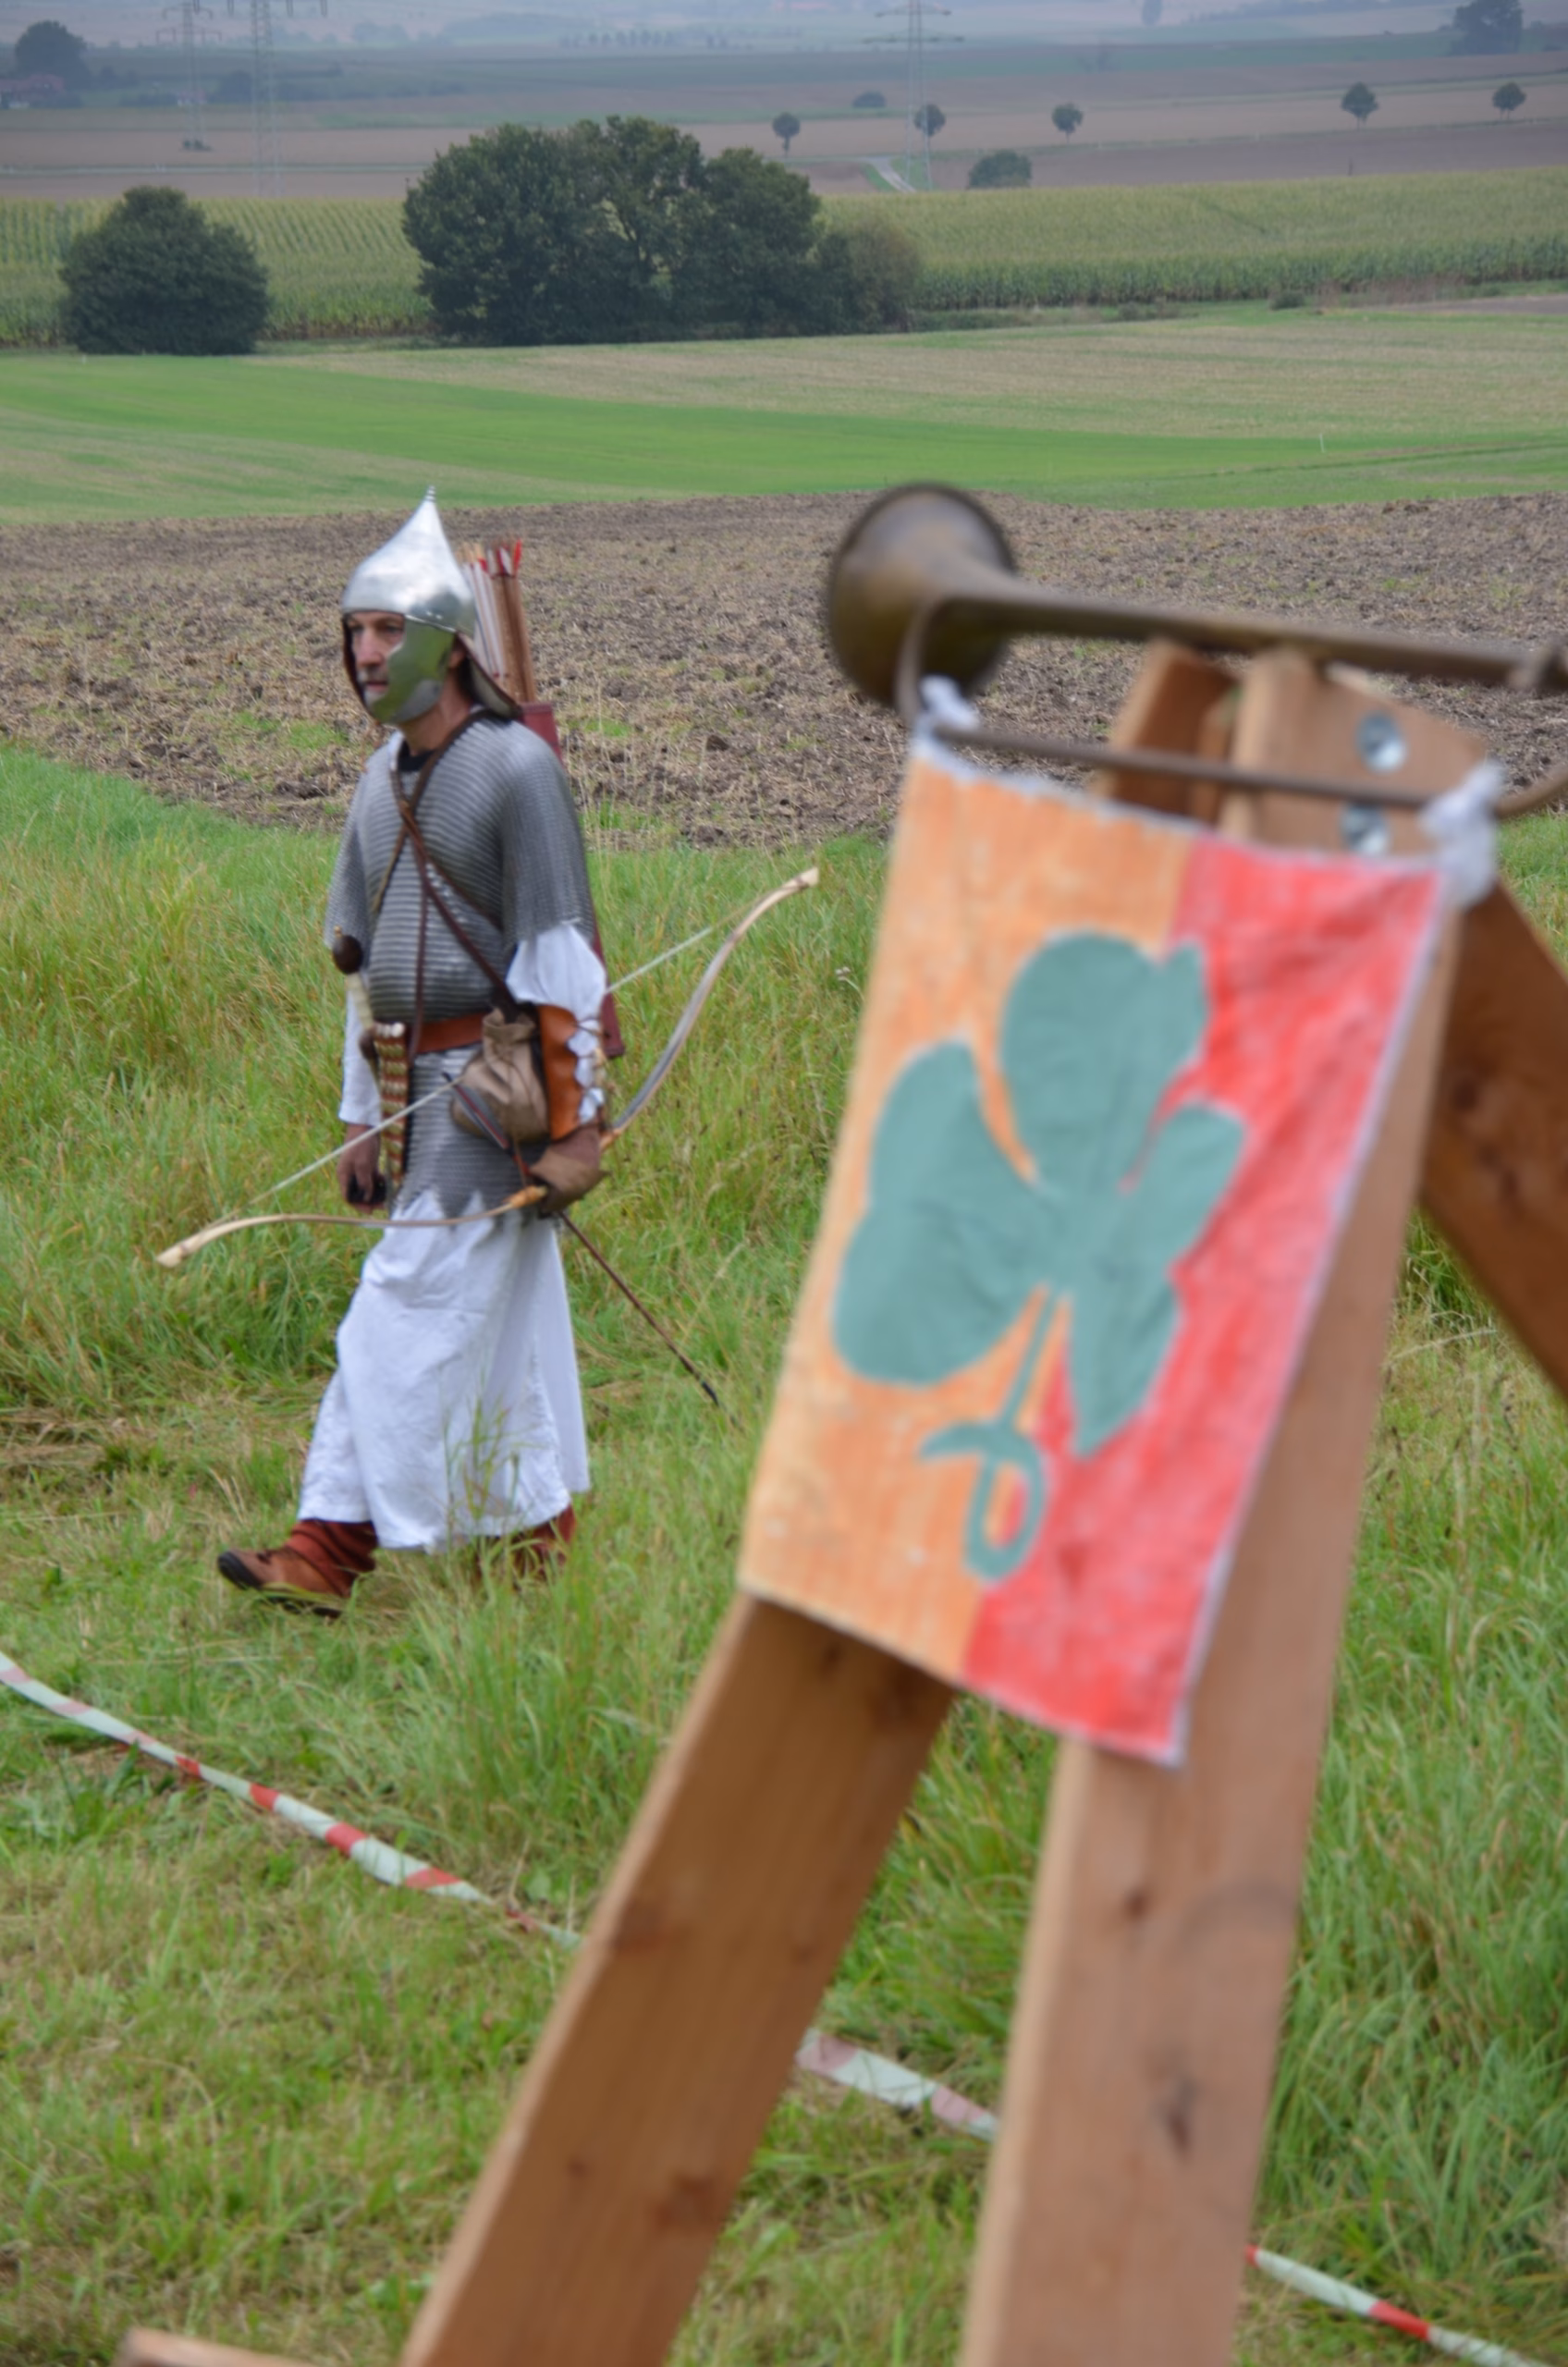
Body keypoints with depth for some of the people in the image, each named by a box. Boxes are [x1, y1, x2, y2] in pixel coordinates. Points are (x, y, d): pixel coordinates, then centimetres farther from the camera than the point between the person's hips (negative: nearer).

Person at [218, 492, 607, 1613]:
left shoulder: (516, 769, -12)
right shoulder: (383, 783, 13)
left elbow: (561, 958, -14)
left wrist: (568, 1122, -16)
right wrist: (362, 1112, 17)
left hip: (493, 1085, -8)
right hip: (420, 1087, 8)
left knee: (409, 1306, -10)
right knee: (503, 1313, 13)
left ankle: (335, 1543, -9)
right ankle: (546, 1521, 21)